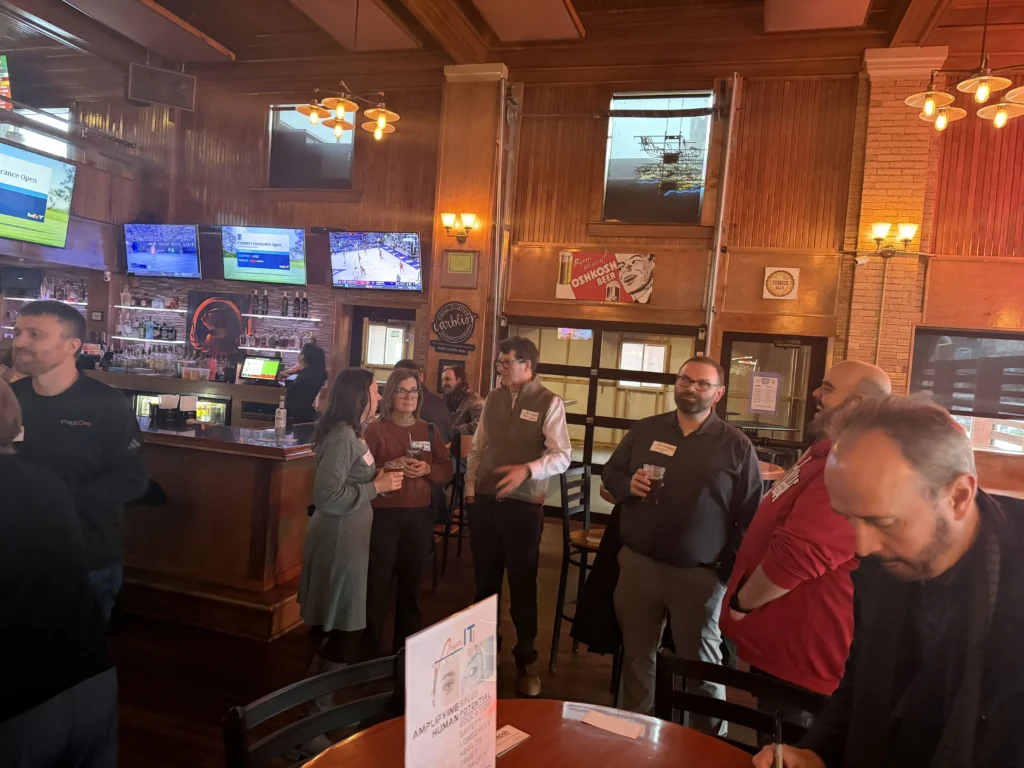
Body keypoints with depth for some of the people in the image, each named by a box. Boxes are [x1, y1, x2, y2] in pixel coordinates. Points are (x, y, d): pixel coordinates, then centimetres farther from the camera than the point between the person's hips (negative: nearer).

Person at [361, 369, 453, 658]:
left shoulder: (429, 431, 9)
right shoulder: (375, 429, -3)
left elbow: (447, 472, 8)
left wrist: (428, 469, -11)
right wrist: (390, 467, -22)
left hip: (419, 516, 4)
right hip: (383, 514, -4)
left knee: (411, 583, 12)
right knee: (377, 585, 0)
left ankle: (407, 649, 27)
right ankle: (369, 650, 15)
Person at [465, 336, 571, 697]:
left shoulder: (549, 402, -8)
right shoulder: (493, 398, 7)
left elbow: (562, 456, -14)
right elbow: (478, 447, 12)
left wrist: (527, 470, -28)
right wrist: (470, 489, 6)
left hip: (523, 506, -4)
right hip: (485, 502, 5)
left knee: (523, 584, 6)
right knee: (485, 579, 16)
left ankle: (526, 659, 22)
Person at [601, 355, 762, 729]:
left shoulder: (736, 445, -3)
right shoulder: (644, 430, 4)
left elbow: (751, 513, -3)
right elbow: (609, 474, 11)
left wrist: (733, 567, -9)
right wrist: (628, 485, -12)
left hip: (700, 574, -3)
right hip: (638, 564, 3)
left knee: (702, 661, 10)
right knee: (637, 652, 18)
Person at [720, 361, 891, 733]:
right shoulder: (828, 452, 11)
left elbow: (798, 555, -34)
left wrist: (740, 603, -17)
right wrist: (744, 600, 15)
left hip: (801, 655, -10)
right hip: (783, 645, 10)